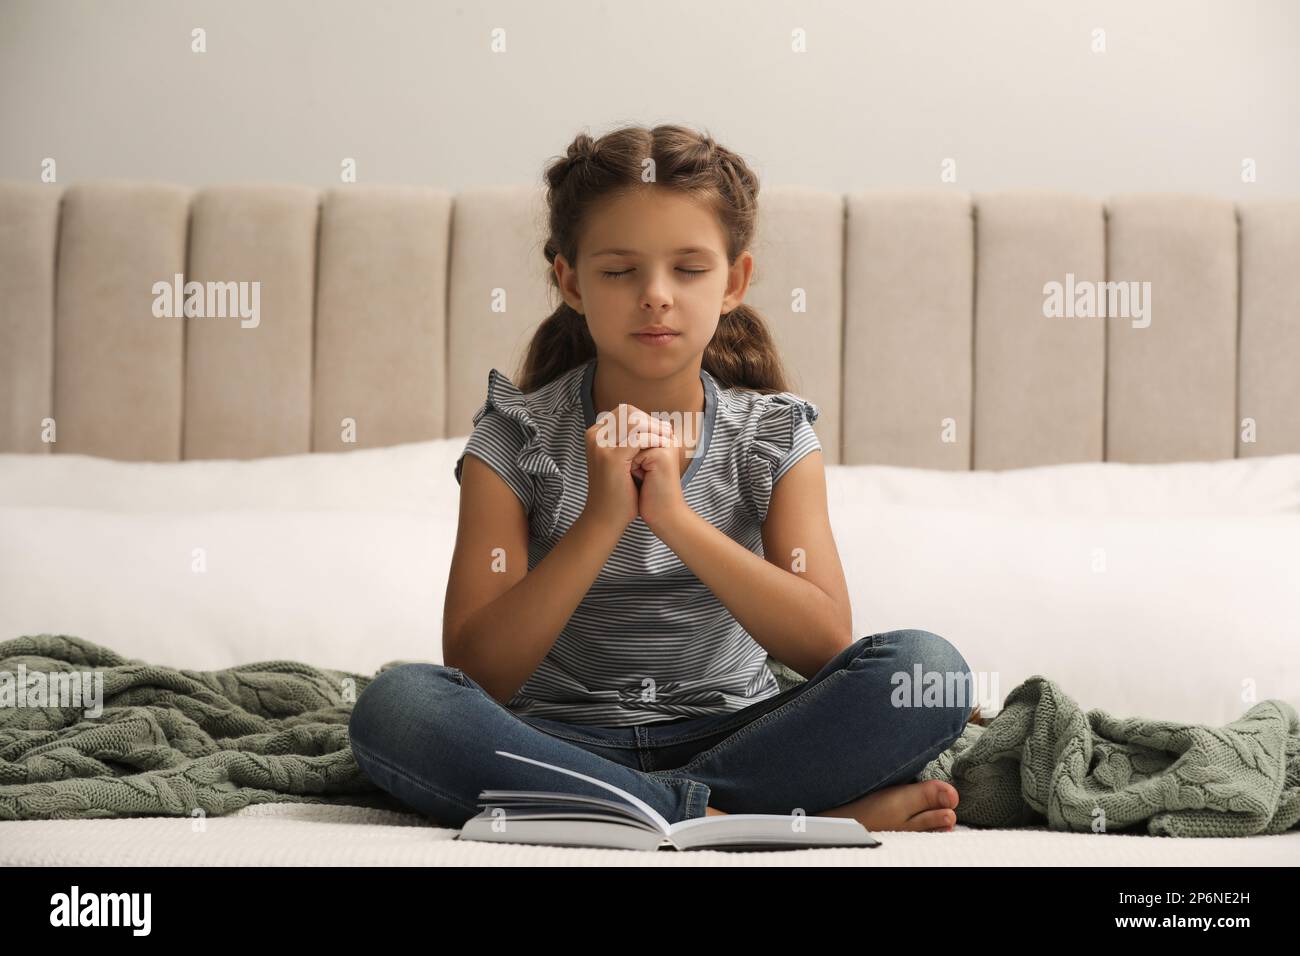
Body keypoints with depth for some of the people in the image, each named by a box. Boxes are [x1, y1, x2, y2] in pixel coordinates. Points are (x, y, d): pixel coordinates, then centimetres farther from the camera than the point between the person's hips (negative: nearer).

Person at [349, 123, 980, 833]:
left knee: (926, 670, -24)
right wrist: (601, 519, -23)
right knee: (394, 705, -31)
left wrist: (676, 516, -22)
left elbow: (825, 645, -12)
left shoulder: (775, 435, 2)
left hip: (731, 731, 1)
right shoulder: (514, 440, -3)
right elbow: (477, 674, -12)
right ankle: (743, 821, -30)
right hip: (561, 740, -1)